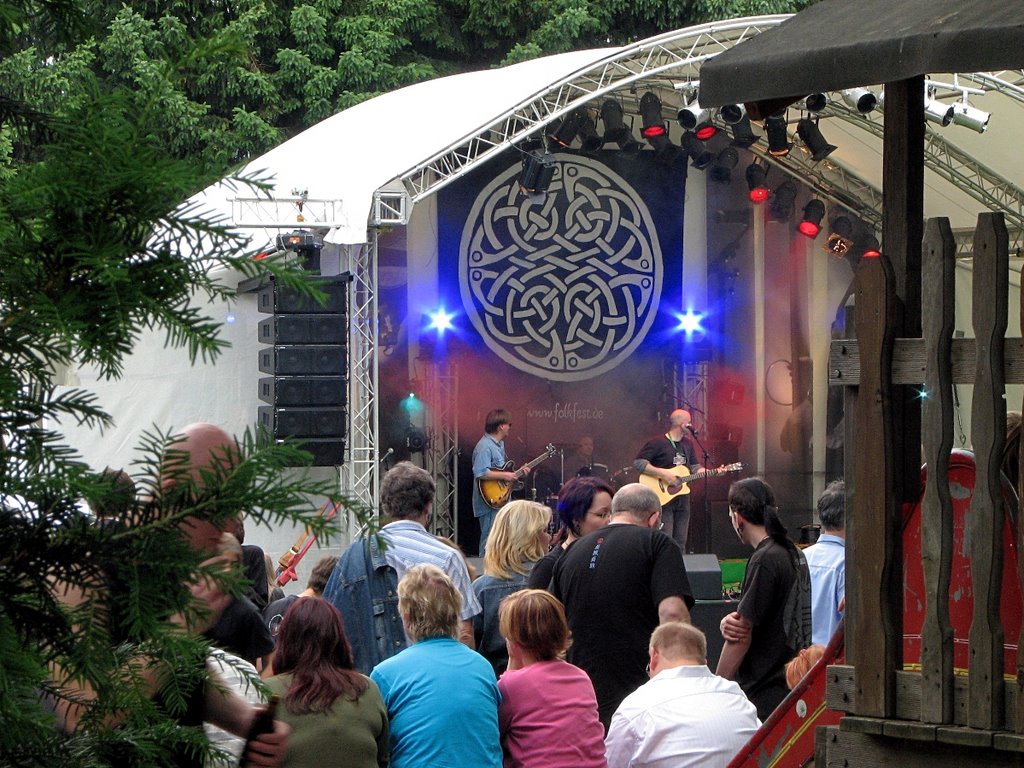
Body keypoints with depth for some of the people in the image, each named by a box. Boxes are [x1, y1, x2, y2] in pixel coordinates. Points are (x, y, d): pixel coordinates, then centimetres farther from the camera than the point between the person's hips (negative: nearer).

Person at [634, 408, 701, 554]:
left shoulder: (688, 444, 13)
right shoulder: (657, 443, -10)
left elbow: (695, 467, 19)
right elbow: (638, 463, -15)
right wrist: (662, 473, -22)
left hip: (682, 498, 7)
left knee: (680, 544, 7)